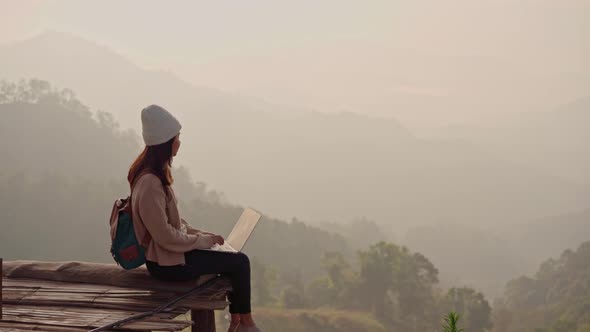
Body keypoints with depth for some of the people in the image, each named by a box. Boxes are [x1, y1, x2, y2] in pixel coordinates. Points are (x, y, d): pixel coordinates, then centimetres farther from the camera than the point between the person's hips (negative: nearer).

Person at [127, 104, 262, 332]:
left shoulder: (156, 173, 5)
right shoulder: (150, 184, -27)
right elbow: (165, 236, -25)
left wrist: (200, 234, 6)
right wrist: (203, 240, -13)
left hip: (172, 251, 10)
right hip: (167, 264, -10)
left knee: (234, 259, 14)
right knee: (240, 262, -6)